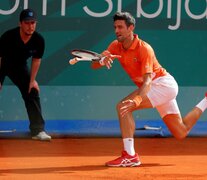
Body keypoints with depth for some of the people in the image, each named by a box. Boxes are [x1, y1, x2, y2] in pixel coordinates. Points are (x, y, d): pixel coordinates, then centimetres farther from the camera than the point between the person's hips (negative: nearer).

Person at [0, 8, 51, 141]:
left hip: (20, 66, 4)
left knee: (33, 93, -3)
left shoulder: (39, 40, -22)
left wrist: (32, 80, -5)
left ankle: (38, 130, 1)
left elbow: (36, 60, -6)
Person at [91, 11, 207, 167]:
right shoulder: (116, 46, -2)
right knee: (181, 133, 15)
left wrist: (136, 100, -51)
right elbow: (94, 65, -5)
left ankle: (129, 155, -27)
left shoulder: (144, 49, -23)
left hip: (163, 83, -8)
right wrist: (102, 60, -31)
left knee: (123, 107, -26)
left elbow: (148, 79, -33)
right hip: (153, 87, 8)